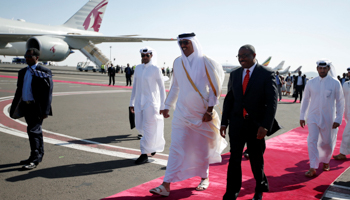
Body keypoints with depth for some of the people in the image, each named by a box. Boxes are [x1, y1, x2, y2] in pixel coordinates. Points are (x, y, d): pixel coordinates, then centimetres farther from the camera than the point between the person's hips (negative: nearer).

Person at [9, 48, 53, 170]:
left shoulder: (44, 72, -7)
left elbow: (48, 92, -10)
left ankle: (34, 159, -2)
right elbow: (19, 90, 18)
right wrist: (15, 108, 14)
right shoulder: (22, 72, 14)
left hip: (37, 107, -7)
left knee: (33, 131, -10)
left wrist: (45, 111, -15)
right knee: (36, 131, 16)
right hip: (26, 106, 7)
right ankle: (39, 155, 27)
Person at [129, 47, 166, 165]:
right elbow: (135, 86, 13)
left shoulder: (155, 69, -7)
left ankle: (144, 155, 4)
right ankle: (155, 143, 35)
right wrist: (131, 102, 13)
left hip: (151, 102, -6)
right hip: (139, 102, 6)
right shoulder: (138, 68, 8)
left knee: (148, 128, -4)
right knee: (140, 127, 11)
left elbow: (162, 88, -4)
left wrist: (162, 105, -5)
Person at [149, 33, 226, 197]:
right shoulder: (177, 62, 4)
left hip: (201, 114, -2)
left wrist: (210, 109, -9)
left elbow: (215, 87, -5)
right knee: (176, 147, -1)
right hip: (181, 112, 3)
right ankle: (166, 185, 0)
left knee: (202, 148, 11)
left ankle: (204, 177, 33)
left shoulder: (205, 62, -7)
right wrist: (167, 106, 15)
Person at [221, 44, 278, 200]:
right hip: (237, 123, 3)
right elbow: (229, 99, 9)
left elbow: (272, 102, -11)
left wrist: (265, 126, -18)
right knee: (234, 159, -2)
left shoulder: (267, 75, -7)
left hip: (256, 125, -3)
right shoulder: (234, 74, 6)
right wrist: (224, 122, 4)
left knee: (256, 159, 11)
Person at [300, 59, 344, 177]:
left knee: (327, 142, 11)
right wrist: (302, 116, 7)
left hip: (328, 118, 0)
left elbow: (340, 102, -1)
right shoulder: (311, 83, 0)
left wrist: (338, 119, -4)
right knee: (312, 141, -7)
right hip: (313, 117, 1)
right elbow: (305, 99, 7)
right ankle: (313, 168, -2)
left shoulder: (335, 83, -5)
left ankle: (325, 161, 38)